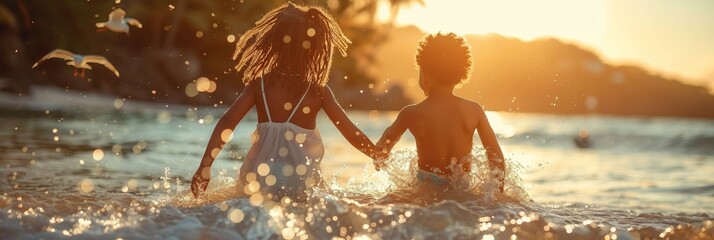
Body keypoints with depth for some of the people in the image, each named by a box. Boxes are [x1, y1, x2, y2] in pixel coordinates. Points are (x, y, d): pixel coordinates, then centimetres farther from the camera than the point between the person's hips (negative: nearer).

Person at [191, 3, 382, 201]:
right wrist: (381, 157, 17)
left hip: (259, 181, 2)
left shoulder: (259, 85, -2)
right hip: (301, 187, -2)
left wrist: (205, 166, -4)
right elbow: (352, 133, 1)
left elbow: (226, 124, -8)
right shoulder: (319, 92, -4)